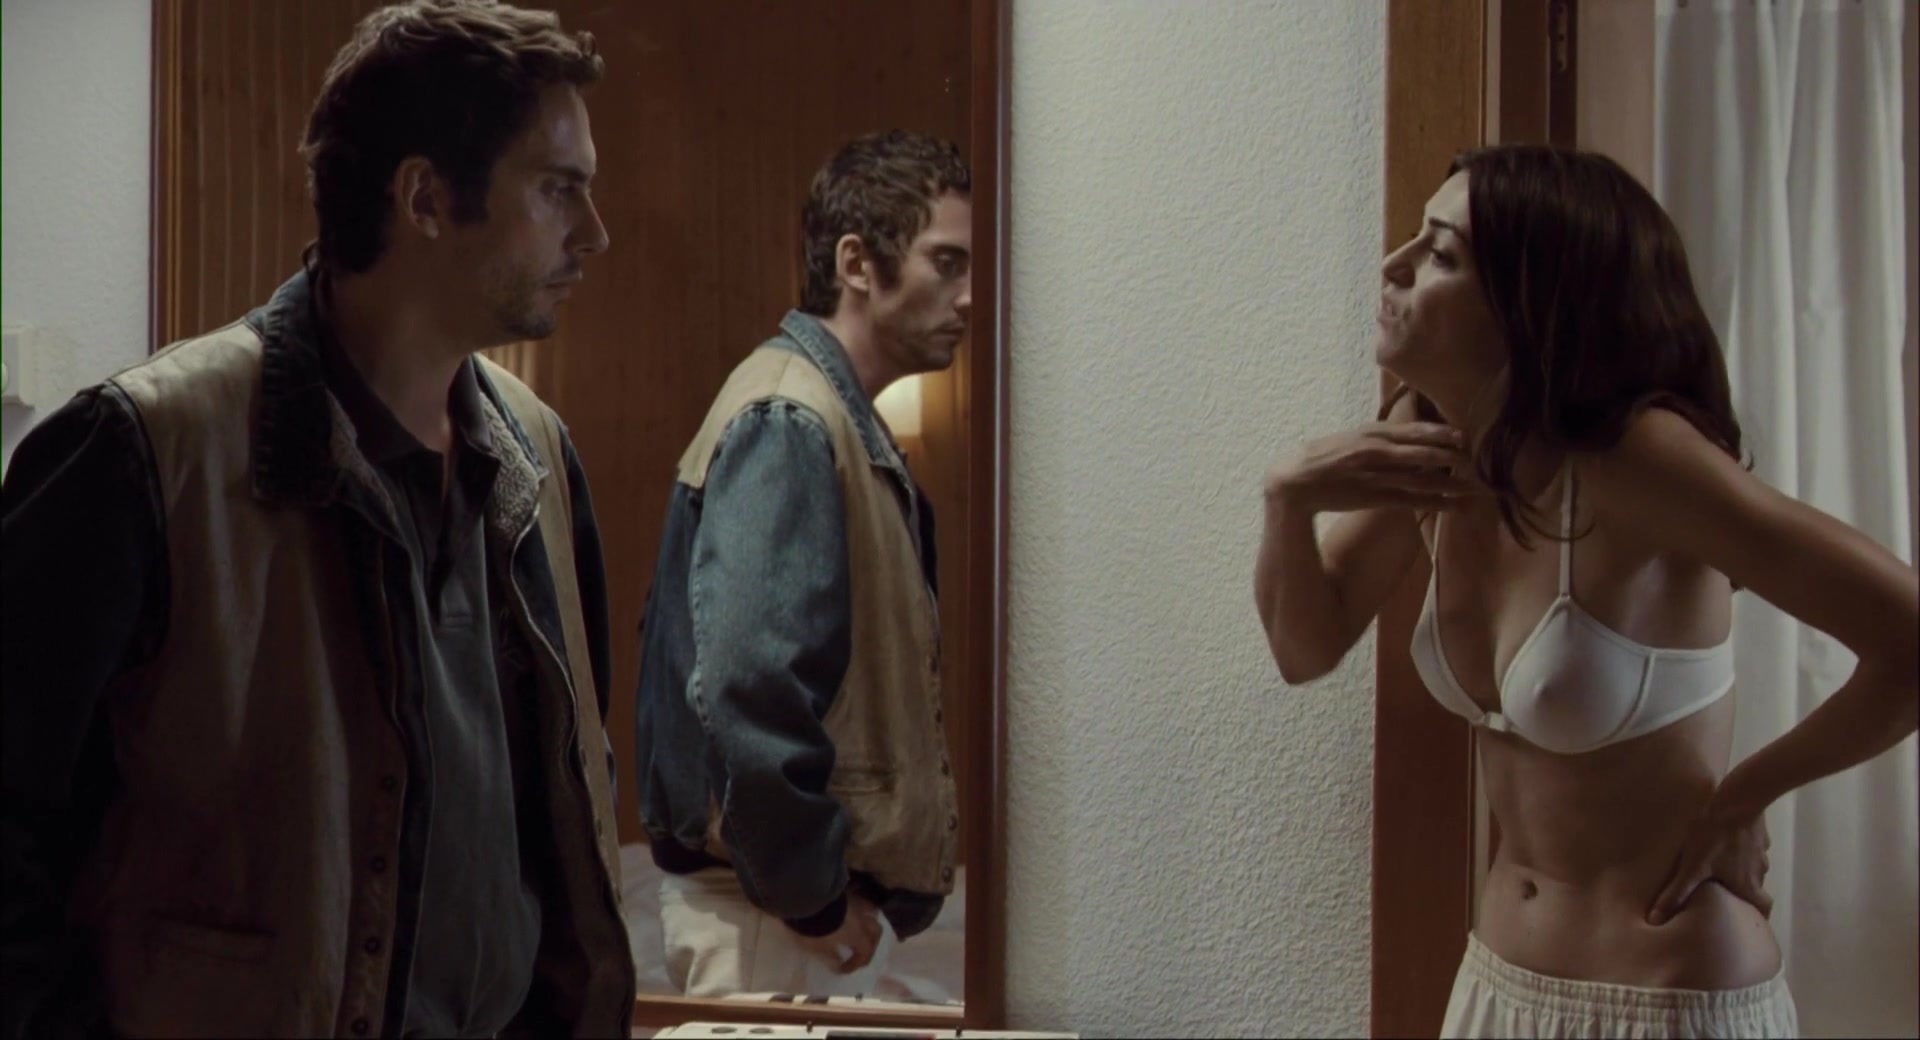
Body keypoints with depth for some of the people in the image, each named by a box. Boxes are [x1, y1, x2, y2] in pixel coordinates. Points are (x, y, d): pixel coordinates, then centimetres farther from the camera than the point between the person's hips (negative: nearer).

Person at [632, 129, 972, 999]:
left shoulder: (839, 421, 12)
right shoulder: (789, 422, -18)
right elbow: (748, 686, -28)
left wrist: (839, 882, 12)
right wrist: (808, 892, -18)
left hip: (822, 892, 9)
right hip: (769, 905, -9)